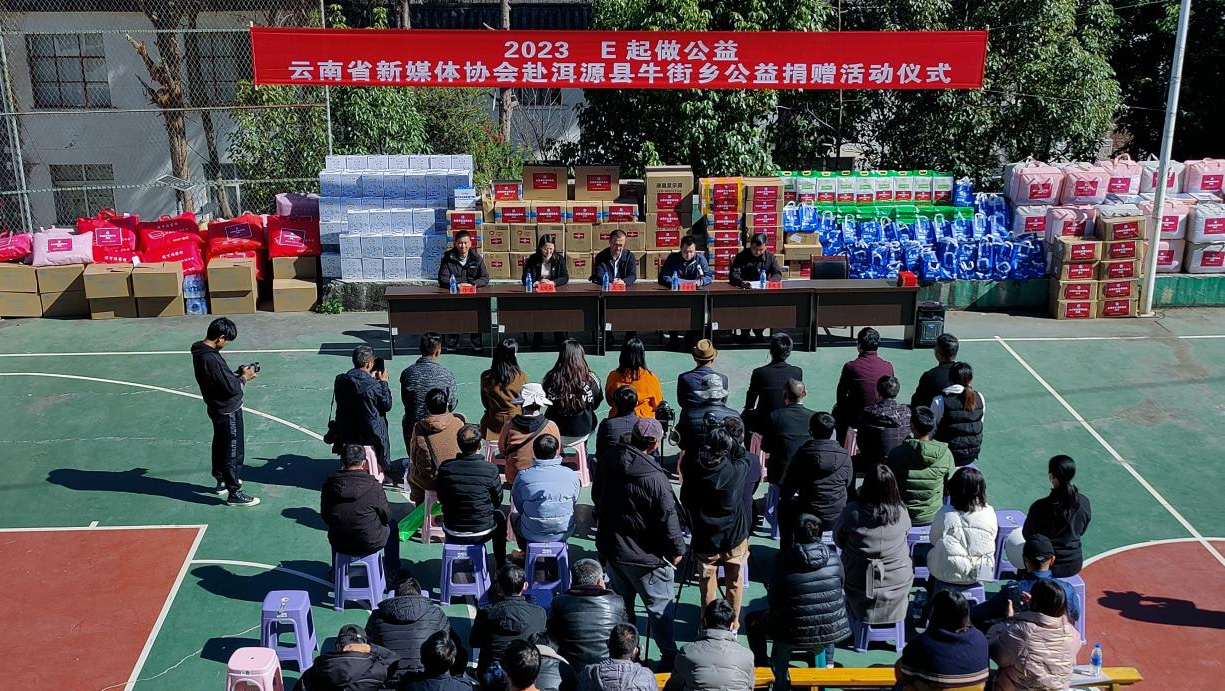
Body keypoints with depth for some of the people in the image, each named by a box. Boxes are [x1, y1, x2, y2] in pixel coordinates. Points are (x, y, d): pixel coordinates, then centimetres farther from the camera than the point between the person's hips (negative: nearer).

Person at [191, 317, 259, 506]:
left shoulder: (200, 351, 1)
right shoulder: (211, 359, -30)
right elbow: (231, 388, -27)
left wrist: (238, 374, 3)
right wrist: (244, 378, -10)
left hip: (217, 409, 10)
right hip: (228, 411, -10)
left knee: (220, 446, 24)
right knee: (233, 451, 1)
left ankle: (222, 481, 41)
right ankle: (234, 493, 9)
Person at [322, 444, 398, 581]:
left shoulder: (329, 484, -11)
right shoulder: (374, 486, -21)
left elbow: (326, 518, 1)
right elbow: (385, 517, -7)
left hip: (339, 545, 3)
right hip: (370, 544, -3)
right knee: (391, 526, 28)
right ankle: (392, 574, 39)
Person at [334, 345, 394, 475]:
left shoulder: (340, 380, -8)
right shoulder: (373, 386, -25)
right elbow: (387, 405, -12)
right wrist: (383, 382, -4)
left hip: (347, 435, 5)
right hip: (371, 435, -5)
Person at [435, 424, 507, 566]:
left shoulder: (445, 468, -14)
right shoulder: (490, 469, -18)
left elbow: (441, 498, 2)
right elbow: (497, 501, -4)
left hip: (453, 534, 2)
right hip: (482, 534, -1)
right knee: (499, 517, 32)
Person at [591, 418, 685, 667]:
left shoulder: (607, 462, -5)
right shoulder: (655, 478, -27)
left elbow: (597, 498, 10)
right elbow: (668, 519, -20)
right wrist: (676, 550, -5)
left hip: (610, 546, 6)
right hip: (644, 555, -6)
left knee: (621, 601, 21)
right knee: (660, 605, 10)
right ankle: (669, 656, 19)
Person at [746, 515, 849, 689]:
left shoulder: (785, 559, -16)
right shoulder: (833, 558, -8)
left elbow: (772, 601, -6)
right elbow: (839, 589, 7)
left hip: (797, 635, -3)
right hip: (833, 632, 3)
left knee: (753, 620, 24)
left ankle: (762, 667, 32)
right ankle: (826, 663, 45)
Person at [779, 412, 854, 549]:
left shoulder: (803, 453, -12)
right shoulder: (845, 457, -8)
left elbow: (787, 490, -4)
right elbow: (849, 488, 6)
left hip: (806, 517, -1)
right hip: (836, 519, 1)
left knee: (784, 506, 30)